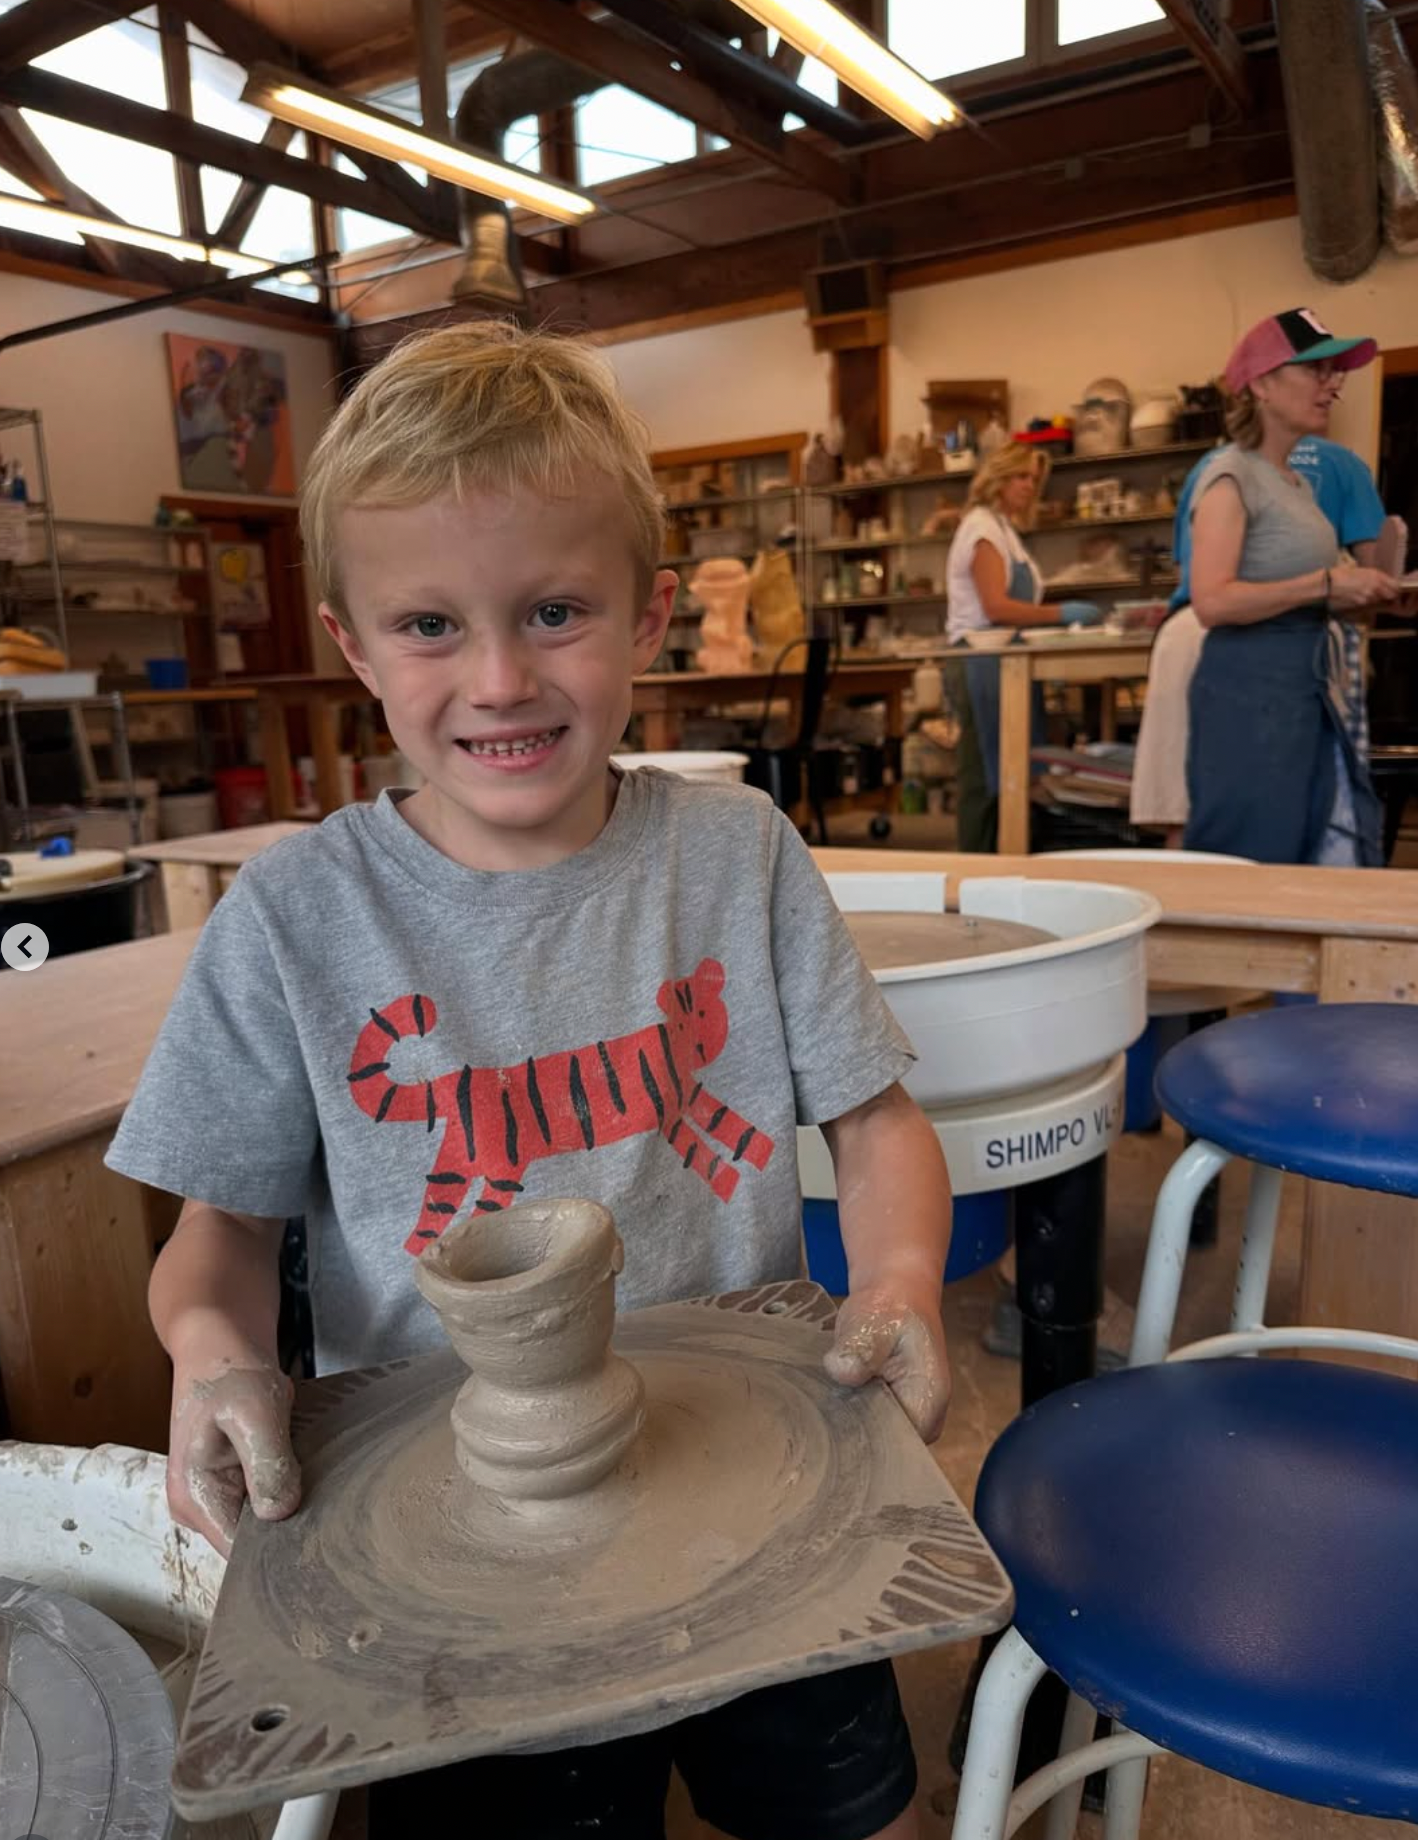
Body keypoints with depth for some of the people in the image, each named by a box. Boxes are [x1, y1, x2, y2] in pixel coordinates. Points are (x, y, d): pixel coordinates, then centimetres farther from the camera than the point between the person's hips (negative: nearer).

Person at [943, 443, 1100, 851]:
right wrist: (1063, 613, -16)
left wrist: (1062, 617, 4)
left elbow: (1014, 607, 16)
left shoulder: (1005, 529, 22)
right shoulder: (982, 526, -7)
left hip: (1005, 662, 10)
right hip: (985, 664, -10)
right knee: (987, 775, -7)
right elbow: (996, 607, -18)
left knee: (1006, 773, 8)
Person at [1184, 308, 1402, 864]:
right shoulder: (1232, 475, -11)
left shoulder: (1297, 481, 17)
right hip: (1250, 687, -9)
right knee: (1254, 859, -1)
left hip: (1311, 683, 9)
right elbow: (1213, 602, -23)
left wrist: (1355, 594, 8)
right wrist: (1325, 585, -20)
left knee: (1341, 850, 8)